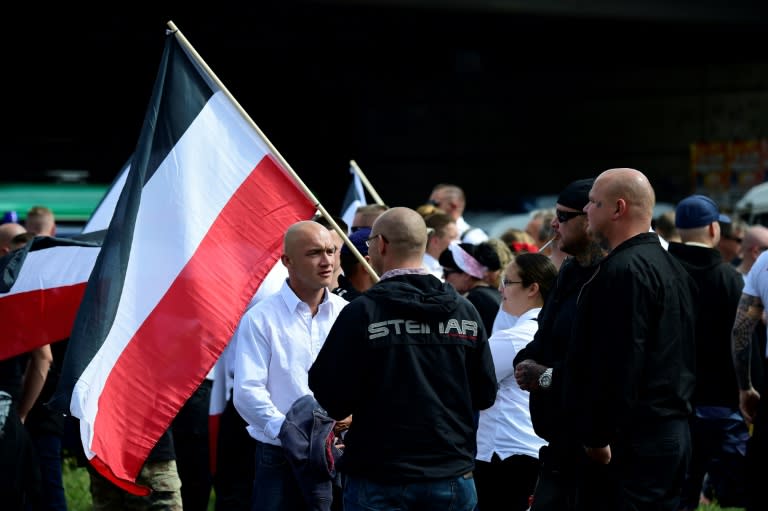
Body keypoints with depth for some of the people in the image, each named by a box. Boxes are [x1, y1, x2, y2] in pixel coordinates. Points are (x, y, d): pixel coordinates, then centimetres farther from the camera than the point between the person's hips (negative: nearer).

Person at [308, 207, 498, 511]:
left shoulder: (362, 313, -12)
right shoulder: (465, 311, 0)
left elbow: (334, 399, -12)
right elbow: (485, 394, 5)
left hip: (379, 482, -4)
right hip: (453, 479, 4)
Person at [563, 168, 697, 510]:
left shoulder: (624, 271, -15)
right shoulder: (670, 266, 18)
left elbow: (618, 364, -21)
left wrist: (598, 436, -17)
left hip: (634, 441, -10)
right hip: (675, 428, 10)